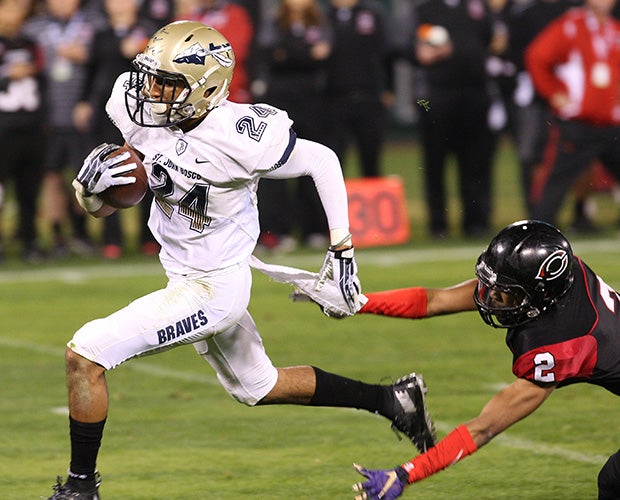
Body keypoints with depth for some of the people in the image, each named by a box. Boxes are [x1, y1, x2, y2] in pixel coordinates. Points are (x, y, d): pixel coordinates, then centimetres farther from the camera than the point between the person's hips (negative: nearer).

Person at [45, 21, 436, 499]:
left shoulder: (237, 137, -28)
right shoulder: (137, 108, -10)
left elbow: (322, 162, -13)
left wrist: (342, 252, -11)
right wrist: (92, 182, -18)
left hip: (214, 287, -8)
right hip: (182, 274, 8)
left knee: (85, 355, -14)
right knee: (258, 386, 27)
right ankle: (392, 399, 40)